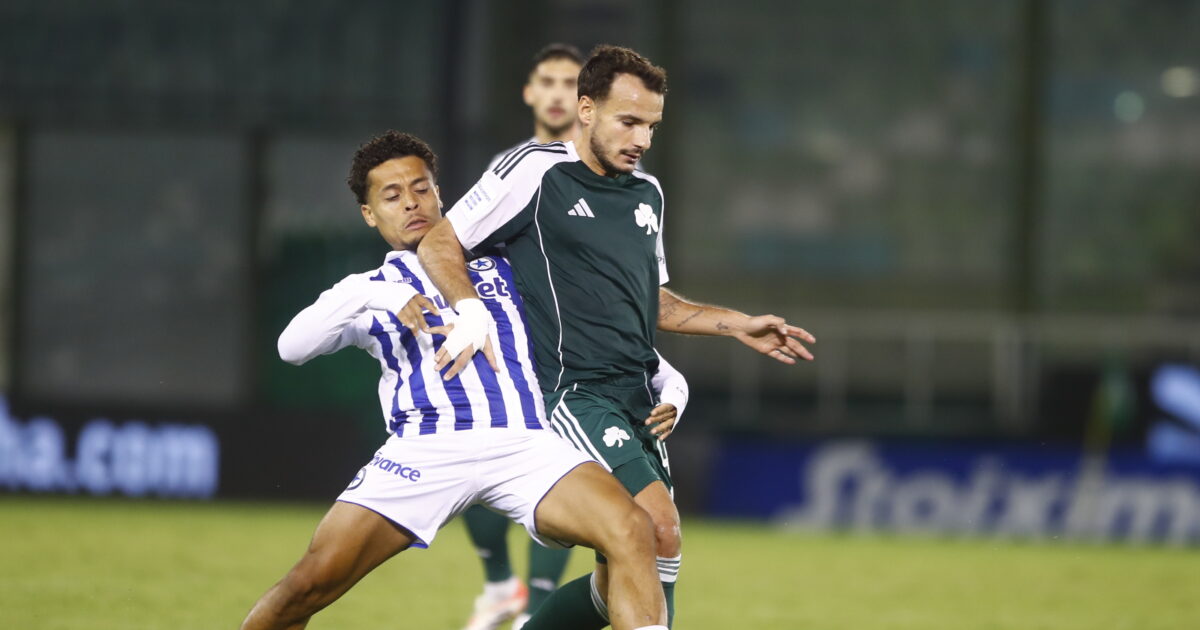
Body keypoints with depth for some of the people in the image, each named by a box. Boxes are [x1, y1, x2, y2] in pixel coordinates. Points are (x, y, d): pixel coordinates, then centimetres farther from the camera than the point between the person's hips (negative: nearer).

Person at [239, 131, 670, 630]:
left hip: (526, 444, 1)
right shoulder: (368, 291, 22)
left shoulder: (503, 264, 26)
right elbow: (292, 347, 5)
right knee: (313, 581, -15)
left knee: (631, 531, -27)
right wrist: (368, 295, -11)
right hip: (425, 451, -1)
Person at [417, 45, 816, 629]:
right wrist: (470, 311, -19)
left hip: (636, 400, 8)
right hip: (574, 395, -8)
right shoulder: (536, 171, -5)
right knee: (661, 533, -23)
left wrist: (737, 324, 20)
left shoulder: (646, 193, 18)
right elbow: (438, 245, -2)